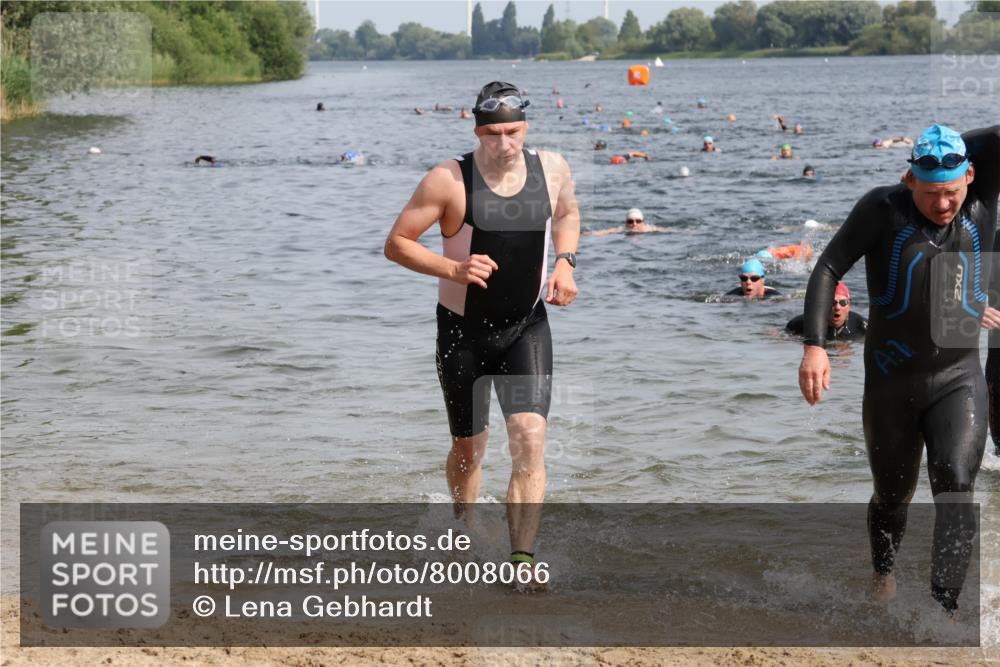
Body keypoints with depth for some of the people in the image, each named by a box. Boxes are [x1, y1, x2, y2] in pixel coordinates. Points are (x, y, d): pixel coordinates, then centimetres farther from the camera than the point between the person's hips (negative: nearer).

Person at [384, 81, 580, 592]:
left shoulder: (551, 170, -3)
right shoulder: (449, 181, -15)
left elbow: (567, 213, 19)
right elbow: (396, 243, -11)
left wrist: (566, 263, 1)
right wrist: (453, 269, -26)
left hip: (527, 326, 2)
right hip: (464, 330, -1)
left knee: (529, 436, -17)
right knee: (468, 449, 12)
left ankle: (522, 558, -18)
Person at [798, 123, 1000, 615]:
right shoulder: (883, 209, -10)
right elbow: (828, 268, -12)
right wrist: (814, 345, -21)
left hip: (959, 380, 1)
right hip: (891, 384, 0)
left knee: (956, 484, -20)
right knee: (892, 497, 15)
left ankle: (943, 607, -23)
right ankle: (883, 572, 45)